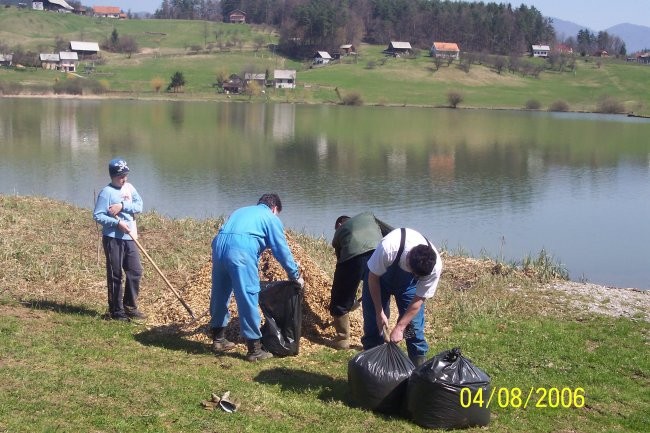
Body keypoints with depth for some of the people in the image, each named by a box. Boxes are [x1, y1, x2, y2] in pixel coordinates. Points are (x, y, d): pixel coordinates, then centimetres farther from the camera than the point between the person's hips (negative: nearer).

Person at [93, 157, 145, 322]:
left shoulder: (129, 187, 9)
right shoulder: (106, 192, -10)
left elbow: (139, 205, -2)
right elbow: (97, 215, -15)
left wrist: (122, 206, -17)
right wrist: (117, 223, -21)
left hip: (130, 238, 6)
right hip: (113, 239, -6)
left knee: (136, 271, 8)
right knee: (115, 276, 1)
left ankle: (130, 306, 21)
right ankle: (116, 311, 10)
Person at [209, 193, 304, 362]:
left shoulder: (241, 211, 35)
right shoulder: (271, 218, 18)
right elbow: (282, 250, 14)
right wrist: (296, 276, 25)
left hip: (219, 244, 6)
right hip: (241, 250, -6)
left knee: (220, 293, 19)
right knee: (248, 297, 0)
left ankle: (218, 339, 33)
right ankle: (254, 349, 5)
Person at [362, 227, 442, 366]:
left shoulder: (435, 266, -35)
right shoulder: (388, 248, -43)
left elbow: (419, 299, -21)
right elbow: (373, 277, -24)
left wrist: (400, 327, -21)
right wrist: (379, 312, -19)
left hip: (407, 282, 1)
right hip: (380, 275, -1)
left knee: (415, 326, -6)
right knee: (374, 325, -4)